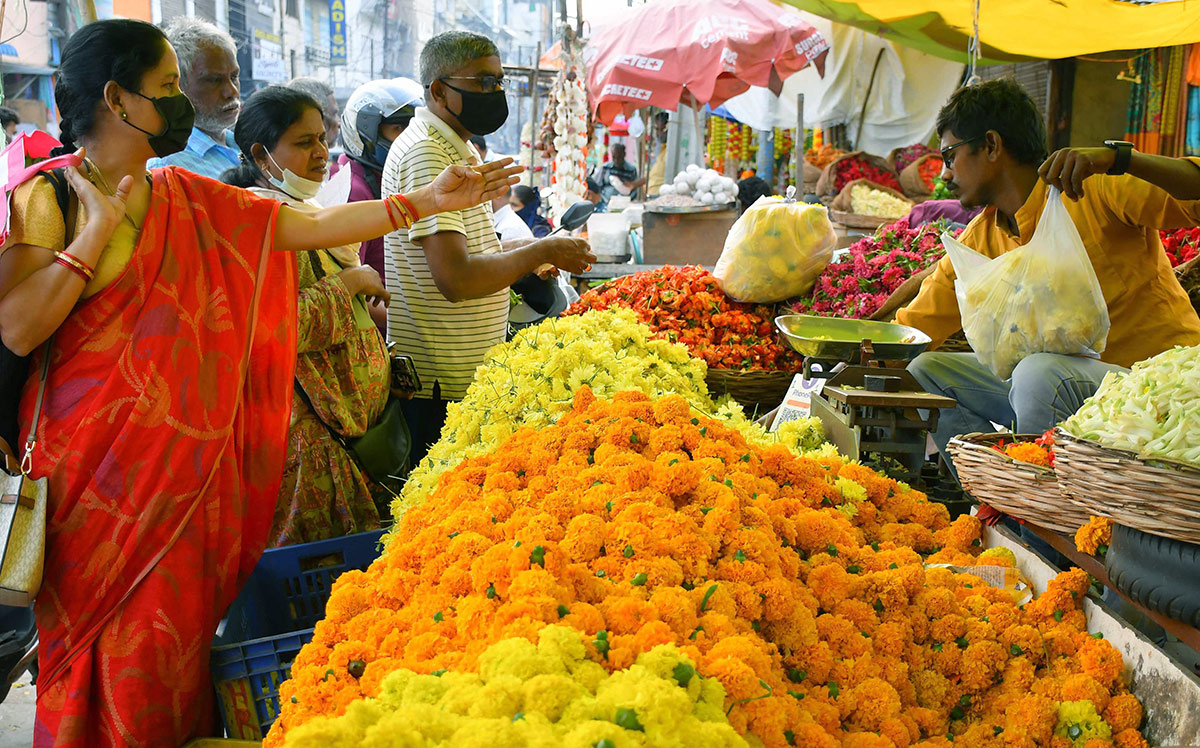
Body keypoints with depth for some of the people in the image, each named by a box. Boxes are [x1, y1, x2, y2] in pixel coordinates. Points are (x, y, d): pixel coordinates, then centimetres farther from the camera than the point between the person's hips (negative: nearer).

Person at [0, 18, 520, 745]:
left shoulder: (189, 199, 11)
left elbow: (315, 225, 6)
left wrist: (430, 200, 2)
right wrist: (100, 226, -14)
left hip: (184, 459, 4)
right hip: (95, 464, -4)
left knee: (174, 643, 8)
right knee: (103, 651, 2)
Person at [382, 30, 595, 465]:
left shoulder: (457, 150, 16)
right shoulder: (425, 154, -17)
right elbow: (455, 278, -26)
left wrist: (532, 252, 8)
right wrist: (541, 252, -15)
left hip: (473, 375, 10)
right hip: (442, 385, -10)